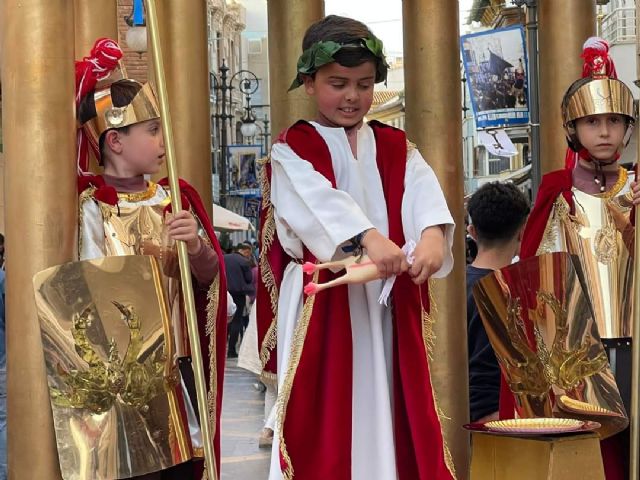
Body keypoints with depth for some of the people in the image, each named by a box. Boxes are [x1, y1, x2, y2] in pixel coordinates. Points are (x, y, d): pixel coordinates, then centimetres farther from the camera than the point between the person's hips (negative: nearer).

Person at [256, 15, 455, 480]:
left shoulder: (396, 149, 12)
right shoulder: (292, 150, 1)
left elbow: (423, 193, -9)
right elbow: (320, 201, -19)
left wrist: (433, 233, -31)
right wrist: (368, 238, -37)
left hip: (389, 307, 4)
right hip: (321, 306, -3)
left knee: (390, 416, 6)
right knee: (323, 424, -2)